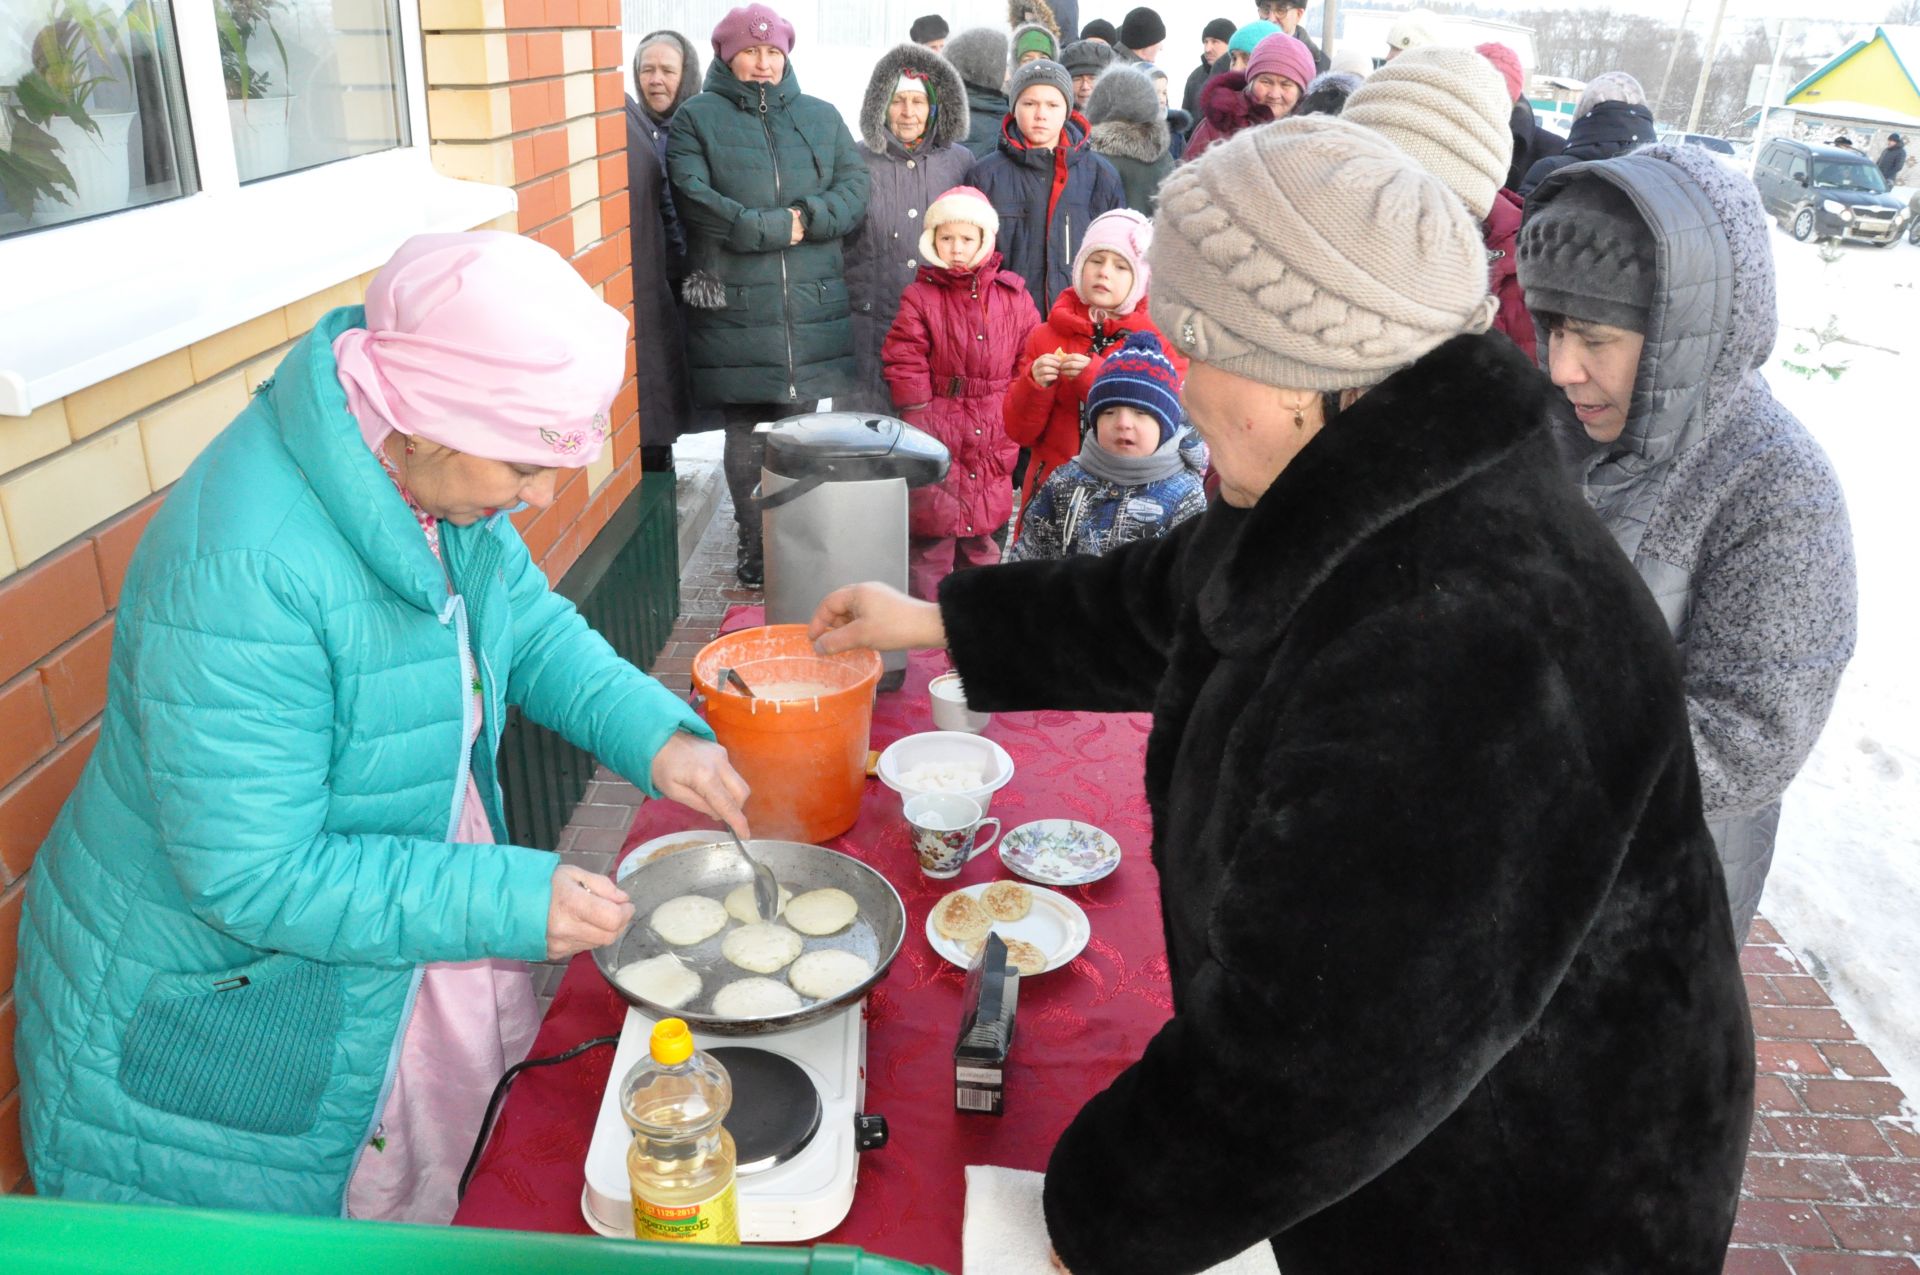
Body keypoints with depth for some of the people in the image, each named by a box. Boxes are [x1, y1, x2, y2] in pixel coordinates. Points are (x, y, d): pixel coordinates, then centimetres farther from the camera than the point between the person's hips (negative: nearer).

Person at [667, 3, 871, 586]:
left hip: (814, 311, 2)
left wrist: (808, 219, -12)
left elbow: (855, 189, 6)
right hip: (732, 311, -2)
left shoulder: (821, 117, 17)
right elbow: (694, 198, -8)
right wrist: (775, 226, -11)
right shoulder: (697, 117, 7)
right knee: (745, 439, 3)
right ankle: (754, 549, 15)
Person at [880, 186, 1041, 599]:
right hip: (937, 438, -2)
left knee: (983, 534, 13)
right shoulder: (920, 296, -1)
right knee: (931, 533, 0)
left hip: (993, 439, 3)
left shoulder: (1013, 296, 5)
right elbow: (905, 366, -5)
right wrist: (921, 425, -9)